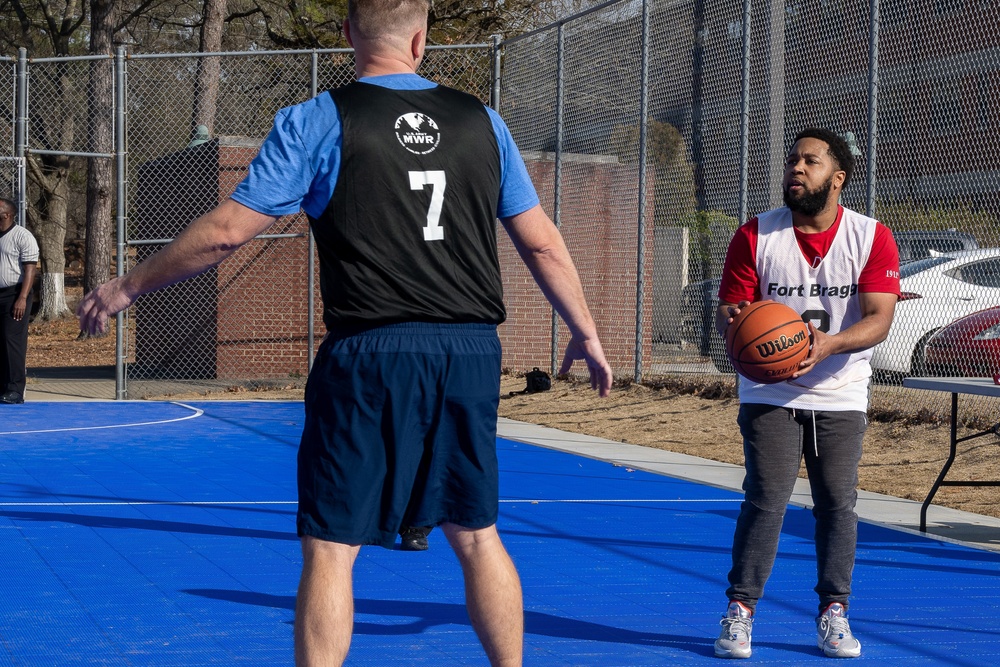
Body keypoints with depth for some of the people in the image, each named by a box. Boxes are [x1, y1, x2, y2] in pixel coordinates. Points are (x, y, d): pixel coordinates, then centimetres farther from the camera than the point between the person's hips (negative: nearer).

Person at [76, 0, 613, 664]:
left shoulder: (317, 122, -2)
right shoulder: (481, 120, 8)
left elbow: (227, 230, -3)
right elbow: (542, 242, 12)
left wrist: (127, 286, 9)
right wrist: (586, 332, 25)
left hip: (370, 356, -4)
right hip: (472, 353, 4)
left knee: (331, 546, 3)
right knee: (476, 534, 17)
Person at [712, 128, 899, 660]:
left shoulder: (872, 238, -4)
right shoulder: (755, 235, -3)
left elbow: (879, 317, -12)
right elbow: (727, 311, -2)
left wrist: (828, 344, -30)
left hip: (841, 398, 1)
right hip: (770, 395, -1)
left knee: (838, 504, 1)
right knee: (765, 500, -8)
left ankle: (833, 615, 14)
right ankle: (740, 611, 1)